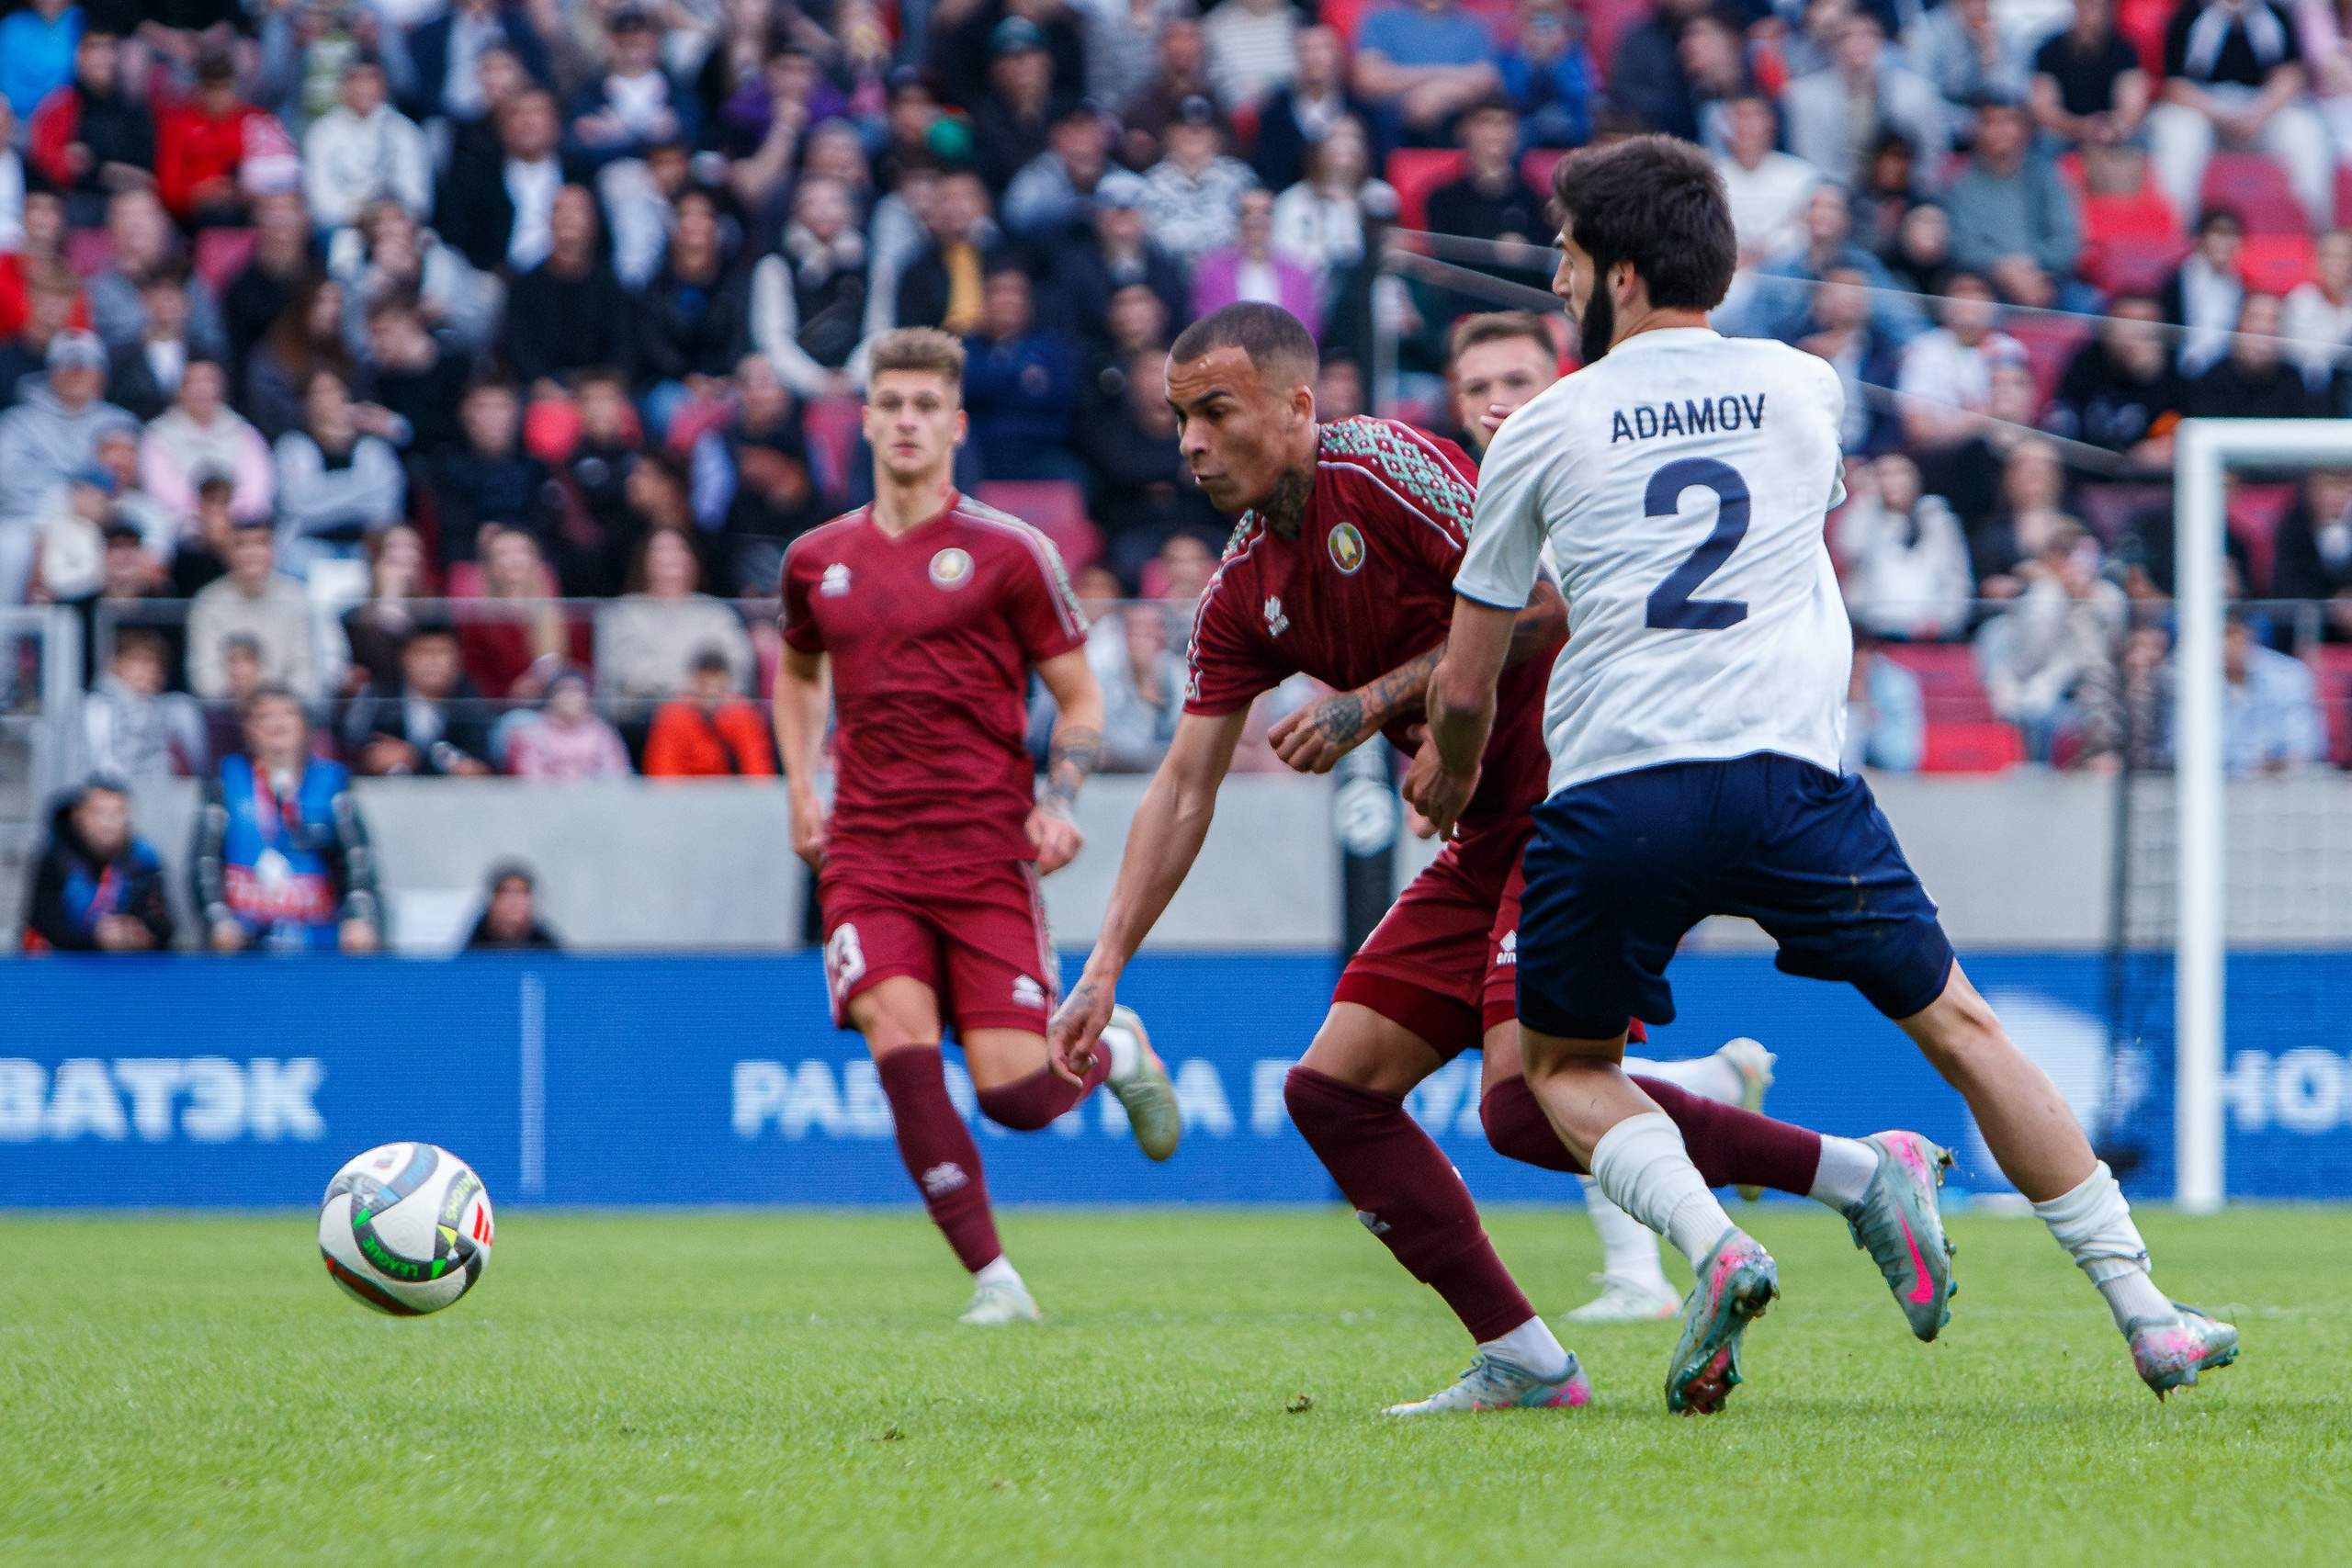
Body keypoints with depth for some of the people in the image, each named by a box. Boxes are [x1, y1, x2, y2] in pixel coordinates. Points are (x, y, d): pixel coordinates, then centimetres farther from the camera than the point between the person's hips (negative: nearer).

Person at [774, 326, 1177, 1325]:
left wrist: (1058, 804, -11)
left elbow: (1080, 698, 6)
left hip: (988, 855, -3)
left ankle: (1116, 1051, 28)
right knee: (901, 1045, -19)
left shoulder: (1006, 553, 0)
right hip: (867, 856, 3)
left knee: (1013, 1093, -9)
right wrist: (801, 787, 17)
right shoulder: (817, 561, 11)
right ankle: (993, 1280, -10)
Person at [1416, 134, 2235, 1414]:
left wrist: (1451, 777, 37)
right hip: (1788, 769, 2)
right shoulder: (1802, 387, 15)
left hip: (1610, 788, -1)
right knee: (1957, 1025, 13)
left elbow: (1465, 690, 13)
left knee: (1567, 1068, 19)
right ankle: (2142, 1313, 6)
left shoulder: (1543, 434, 9)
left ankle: (1712, 1244, -10)